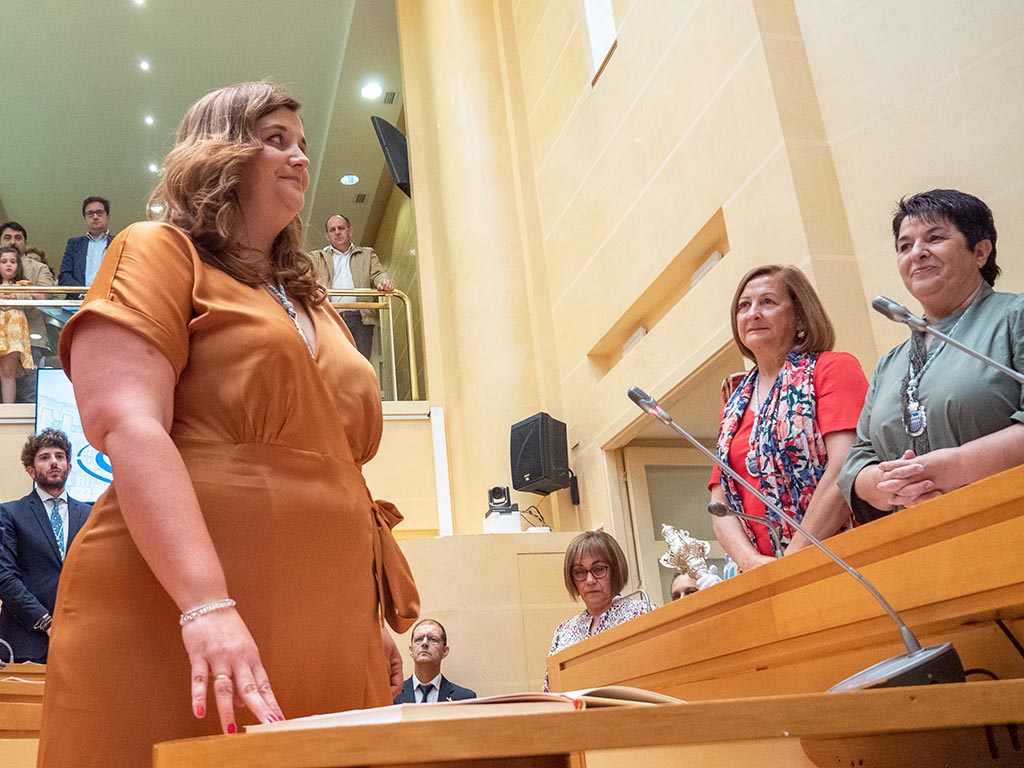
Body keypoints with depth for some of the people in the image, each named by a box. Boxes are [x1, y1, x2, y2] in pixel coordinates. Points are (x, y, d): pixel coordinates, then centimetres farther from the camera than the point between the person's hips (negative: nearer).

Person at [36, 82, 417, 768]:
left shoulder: (314, 307, 23)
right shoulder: (159, 252, 3)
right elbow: (128, 429, -12)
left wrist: (376, 624, 17)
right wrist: (206, 605, -24)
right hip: (174, 622, -6)